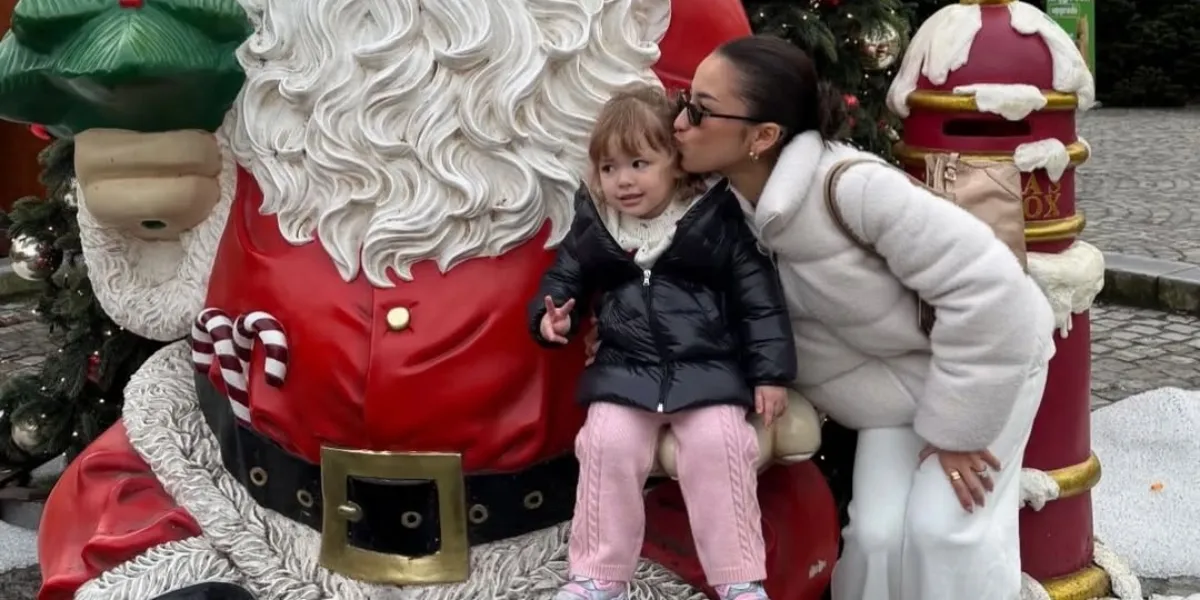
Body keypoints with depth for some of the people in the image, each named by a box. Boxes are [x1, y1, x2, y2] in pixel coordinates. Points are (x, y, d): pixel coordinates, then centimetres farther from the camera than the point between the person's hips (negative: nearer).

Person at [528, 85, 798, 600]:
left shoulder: (717, 221, -5)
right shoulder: (593, 225, 4)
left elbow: (759, 298, -3)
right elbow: (564, 277, 20)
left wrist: (771, 373, -6)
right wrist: (551, 315, -3)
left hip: (709, 369, -2)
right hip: (625, 369, 3)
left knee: (718, 446, -19)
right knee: (606, 445, -14)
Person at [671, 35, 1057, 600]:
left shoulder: (853, 187, -36)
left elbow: (985, 284, -33)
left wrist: (954, 425, -24)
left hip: (989, 348, -5)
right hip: (893, 373, 5)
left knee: (945, 527, -14)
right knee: (875, 533, -4)